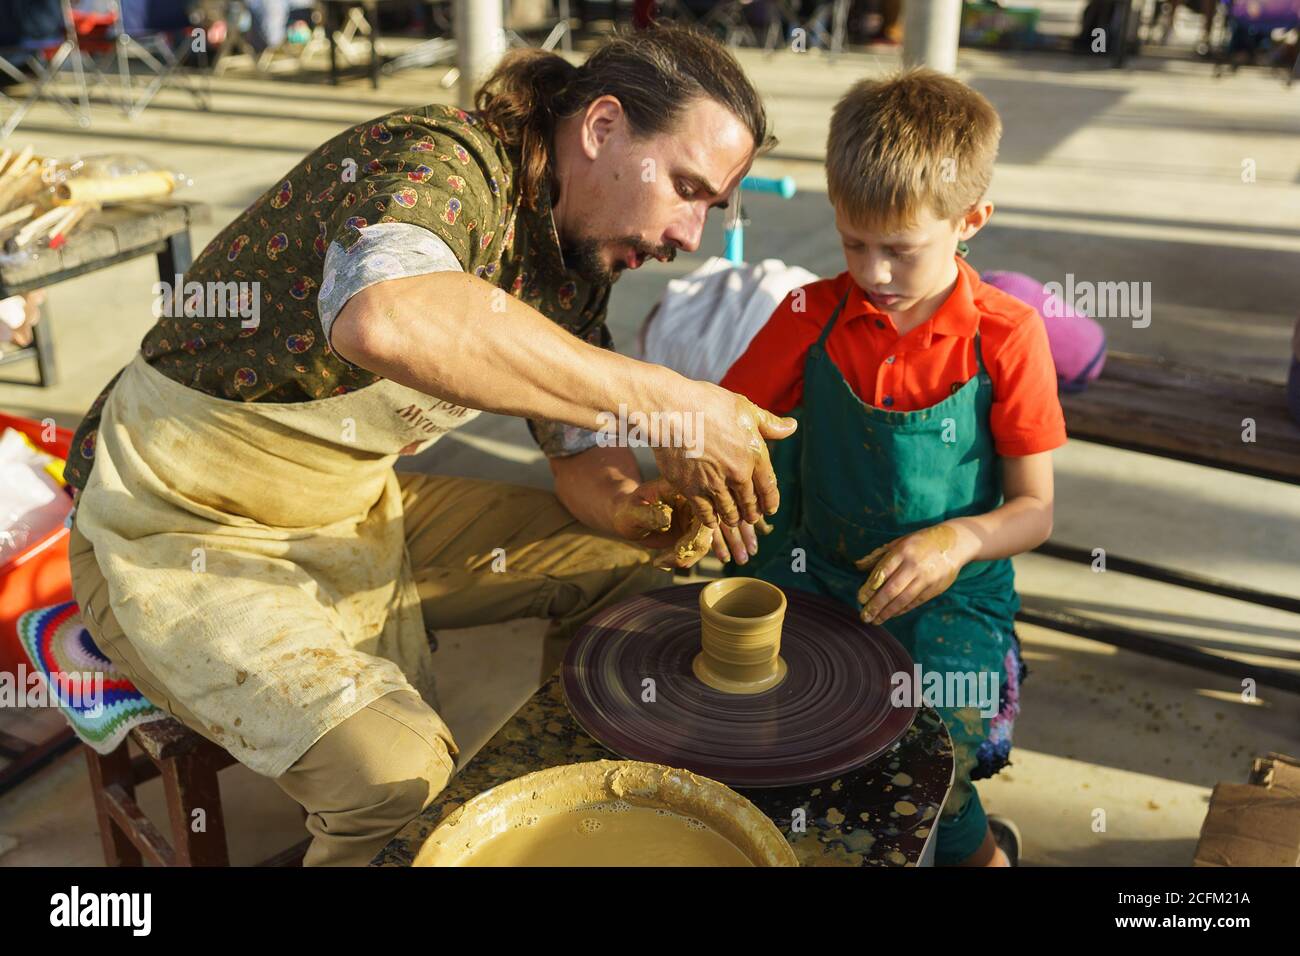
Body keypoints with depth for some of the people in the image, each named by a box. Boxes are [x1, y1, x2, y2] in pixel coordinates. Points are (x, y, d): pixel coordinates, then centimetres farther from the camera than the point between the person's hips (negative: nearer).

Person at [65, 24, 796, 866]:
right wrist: (660, 398, -42)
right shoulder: (439, 161, -25)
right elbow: (384, 317, -49)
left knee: (631, 560, 6)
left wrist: (654, 498, -17)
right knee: (395, 766, -29)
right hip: (178, 536, -8)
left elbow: (584, 462, 6)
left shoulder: (575, 267, 1)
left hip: (357, 505, 8)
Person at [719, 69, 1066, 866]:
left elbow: (1036, 510, -3)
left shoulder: (1007, 336, -6)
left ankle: (974, 844, 13)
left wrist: (960, 539, -24)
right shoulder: (812, 314, 0)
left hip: (949, 599, -3)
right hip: (818, 576, 3)